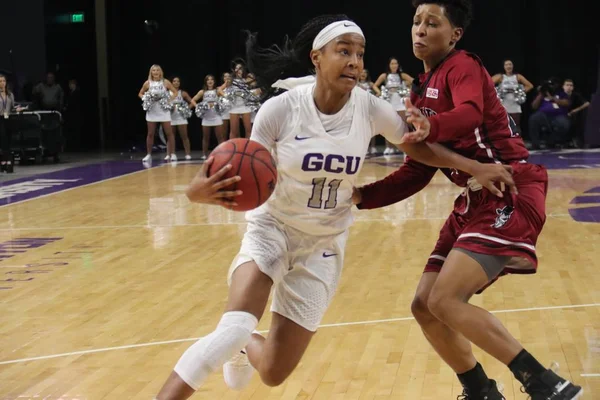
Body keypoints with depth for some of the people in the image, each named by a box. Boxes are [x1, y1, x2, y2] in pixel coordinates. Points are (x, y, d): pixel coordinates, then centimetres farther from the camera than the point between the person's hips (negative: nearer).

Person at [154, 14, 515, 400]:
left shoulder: (368, 107, -13)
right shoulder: (280, 109, -20)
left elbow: (418, 145, 3)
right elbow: (246, 179, -15)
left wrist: (476, 167, -8)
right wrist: (203, 190, -37)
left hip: (323, 244, 3)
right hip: (272, 228, -3)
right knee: (235, 328, -31)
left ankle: (244, 350, 40)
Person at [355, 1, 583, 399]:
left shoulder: (463, 67, -9)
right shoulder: (422, 91, 16)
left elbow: (469, 115, -33)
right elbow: (417, 172, 17)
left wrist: (429, 127, -53)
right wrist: (362, 196, 6)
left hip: (511, 193, -9)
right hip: (477, 200, 9)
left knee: (445, 301, -20)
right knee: (425, 307, 7)